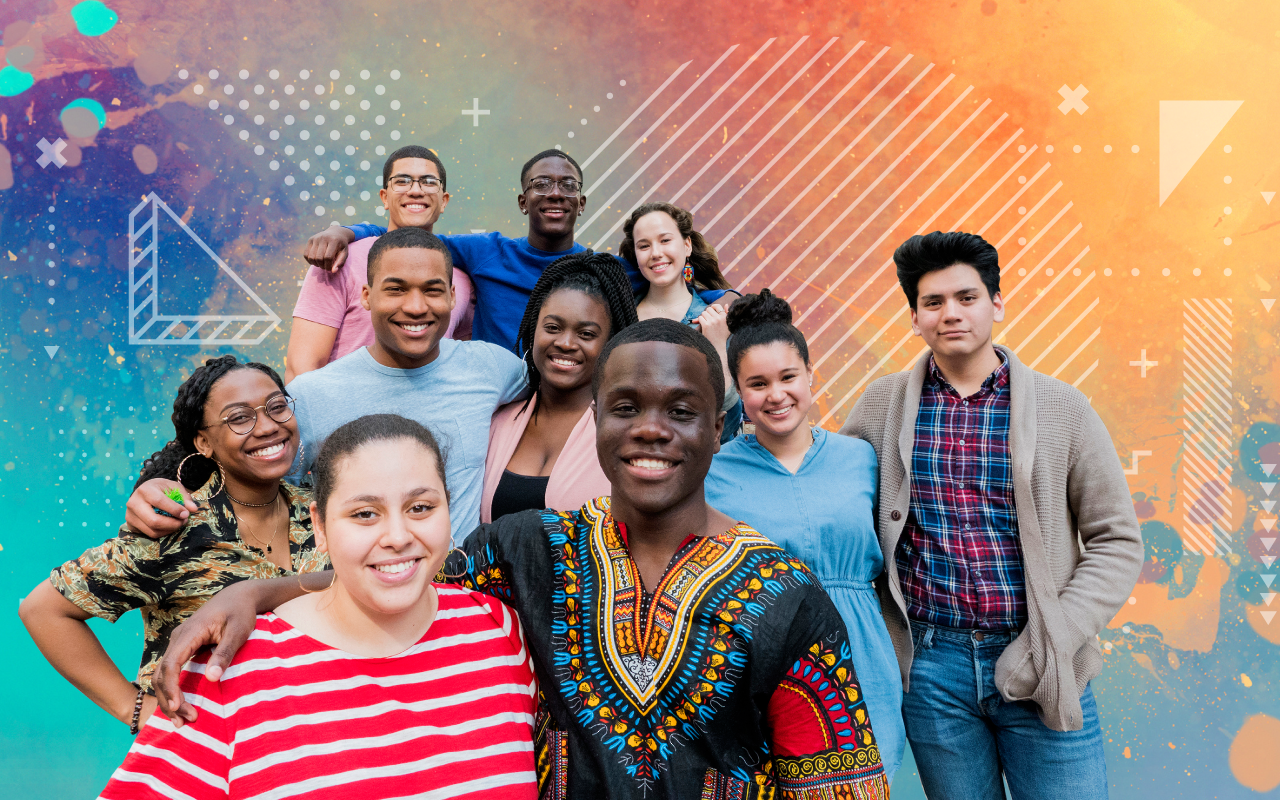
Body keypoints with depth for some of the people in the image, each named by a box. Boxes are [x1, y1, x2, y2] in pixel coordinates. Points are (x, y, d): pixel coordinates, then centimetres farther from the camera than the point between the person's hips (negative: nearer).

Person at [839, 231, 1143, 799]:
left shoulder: (1062, 409, -2)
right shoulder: (882, 406, 1)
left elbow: (1117, 541, 1)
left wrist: (1054, 640, -10)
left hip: (1040, 667, -1)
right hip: (931, 663, 1)